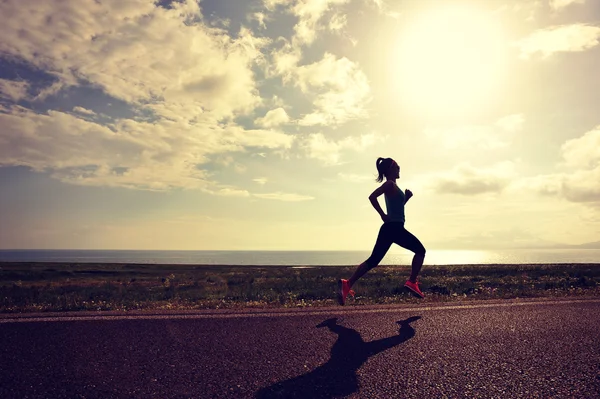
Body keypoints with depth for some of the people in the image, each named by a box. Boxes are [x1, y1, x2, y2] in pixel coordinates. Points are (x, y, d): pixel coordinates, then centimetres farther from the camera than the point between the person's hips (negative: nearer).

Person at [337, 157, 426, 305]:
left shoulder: (391, 185, 20)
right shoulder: (390, 184, -9)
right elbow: (372, 196, -24)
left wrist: (407, 197, 15)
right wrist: (383, 215, -19)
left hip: (390, 228, 9)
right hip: (394, 228, -9)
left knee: (373, 260, 5)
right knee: (420, 250, 7)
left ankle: (347, 284, -1)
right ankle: (412, 282, 5)